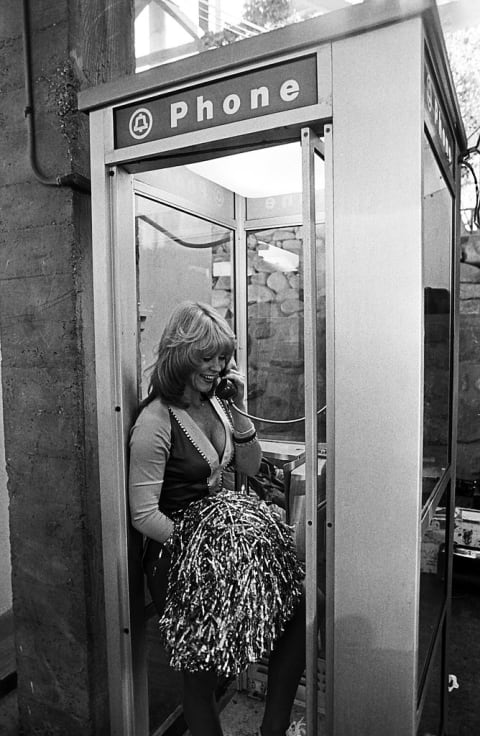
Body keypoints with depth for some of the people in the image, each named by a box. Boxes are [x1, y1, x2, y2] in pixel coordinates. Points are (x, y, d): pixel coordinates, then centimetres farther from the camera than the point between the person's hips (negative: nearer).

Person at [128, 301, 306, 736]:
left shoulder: (215, 401, 4)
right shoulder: (156, 421, -18)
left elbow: (251, 468, 7)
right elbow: (144, 514, -17)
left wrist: (239, 409, -5)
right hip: (179, 557, -6)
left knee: (300, 602, -7)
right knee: (201, 670, -1)